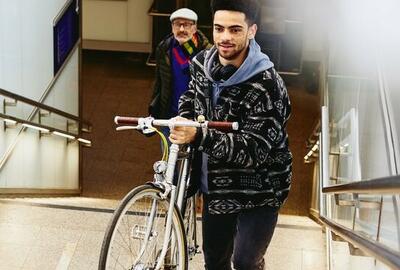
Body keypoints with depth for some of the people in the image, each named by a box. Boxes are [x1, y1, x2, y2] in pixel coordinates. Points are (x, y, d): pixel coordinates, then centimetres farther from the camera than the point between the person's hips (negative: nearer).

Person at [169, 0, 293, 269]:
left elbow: (255, 150, -31)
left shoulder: (266, 85, -25)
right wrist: (183, 122, -3)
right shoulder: (202, 63, -5)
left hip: (257, 190, -6)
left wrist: (198, 136, -42)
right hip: (215, 185, 6)